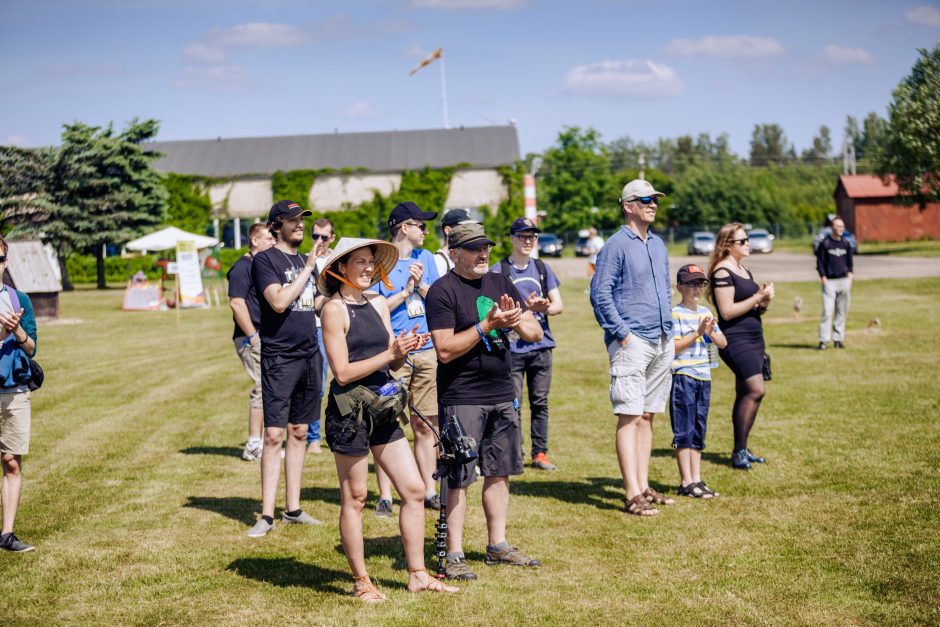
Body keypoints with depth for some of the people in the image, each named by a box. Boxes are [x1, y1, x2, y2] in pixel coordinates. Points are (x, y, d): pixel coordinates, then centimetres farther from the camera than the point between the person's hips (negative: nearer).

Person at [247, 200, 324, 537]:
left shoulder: (307, 261, 15)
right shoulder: (265, 260, -7)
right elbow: (279, 301, -20)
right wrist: (308, 268, -16)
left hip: (310, 355, 7)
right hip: (279, 357, -7)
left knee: (299, 432, 10)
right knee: (274, 435, -7)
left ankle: (293, 509, 17)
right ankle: (267, 514, -3)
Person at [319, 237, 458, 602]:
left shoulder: (378, 304, 11)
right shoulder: (335, 310, -10)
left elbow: (393, 363, 13)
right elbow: (342, 372, -15)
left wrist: (406, 349, -8)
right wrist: (390, 353, -17)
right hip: (349, 411, -7)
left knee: (415, 490, 7)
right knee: (354, 498, 4)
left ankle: (417, 575, 16)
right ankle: (361, 582, 14)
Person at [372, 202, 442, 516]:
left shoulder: (426, 258, 13)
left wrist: (421, 284, -6)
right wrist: (406, 292, -11)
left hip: (427, 351, 5)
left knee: (425, 425, 8)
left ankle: (429, 491, 16)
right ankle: (385, 496, 2)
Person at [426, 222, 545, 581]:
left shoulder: (501, 284, 12)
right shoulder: (443, 291, -9)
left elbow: (536, 334, 10)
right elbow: (445, 350, -16)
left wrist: (516, 321, -11)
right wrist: (487, 325, -20)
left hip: (502, 395, 7)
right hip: (462, 399, -7)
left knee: (499, 472, 12)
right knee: (458, 478, -4)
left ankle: (497, 546, 23)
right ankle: (454, 556, 1)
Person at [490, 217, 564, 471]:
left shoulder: (542, 269, 12)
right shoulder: (498, 271, -2)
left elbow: (559, 304, 9)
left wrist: (545, 307, -13)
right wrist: (526, 307, -21)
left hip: (541, 346, 4)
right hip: (511, 347, -4)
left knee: (540, 402, 8)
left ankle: (540, 454, 16)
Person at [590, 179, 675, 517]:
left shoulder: (658, 244, 17)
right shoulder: (616, 245, -7)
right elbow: (600, 294, -12)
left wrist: (668, 329, 16)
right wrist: (622, 334, -15)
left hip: (663, 342, 8)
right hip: (632, 342, -8)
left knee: (647, 416, 11)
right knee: (630, 416, -8)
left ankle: (644, 486, 16)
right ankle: (632, 495, -9)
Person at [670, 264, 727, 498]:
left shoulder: (705, 312, 13)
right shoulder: (675, 313, -8)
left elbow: (723, 343, 12)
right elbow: (673, 347, -15)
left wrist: (711, 333, -7)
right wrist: (697, 333, -18)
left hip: (704, 378, 7)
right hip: (682, 376, -7)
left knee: (699, 431, 11)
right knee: (684, 432, -3)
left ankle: (696, 479, 16)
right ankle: (686, 482, 0)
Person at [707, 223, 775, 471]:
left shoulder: (745, 271, 18)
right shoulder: (722, 272, -11)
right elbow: (727, 312, -18)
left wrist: (765, 300, 2)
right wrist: (758, 297, -15)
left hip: (754, 338, 9)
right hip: (735, 339, -9)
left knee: (745, 394, 9)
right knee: (756, 390, -18)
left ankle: (741, 450, 15)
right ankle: (739, 451, -12)